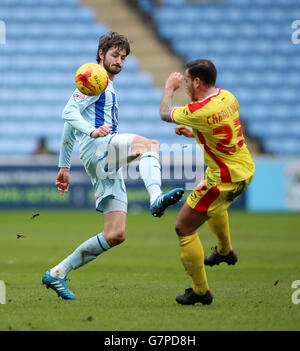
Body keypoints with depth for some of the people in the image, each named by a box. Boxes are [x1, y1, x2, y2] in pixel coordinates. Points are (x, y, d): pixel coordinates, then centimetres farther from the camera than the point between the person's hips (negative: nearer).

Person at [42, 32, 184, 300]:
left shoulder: (109, 90, 32)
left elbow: (70, 127, 35)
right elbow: (69, 112, -11)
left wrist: (64, 165, 33)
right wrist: (91, 131, -28)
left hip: (109, 170, 9)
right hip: (94, 148, -9)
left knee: (116, 235, -1)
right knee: (147, 144, -32)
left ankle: (57, 274, 4)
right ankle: (156, 198, -56)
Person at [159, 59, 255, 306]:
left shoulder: (201, 111, -28)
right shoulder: (227, 97, -1)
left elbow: (165, 114, -9)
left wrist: (169, 88, 8)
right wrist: (193, 133, 12)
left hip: (226, 179, -9)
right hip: (245, 168, 9)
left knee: (184, 228, 1)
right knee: (215, 205, 41)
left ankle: (200, 290, 8)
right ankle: (225, 251, 60)